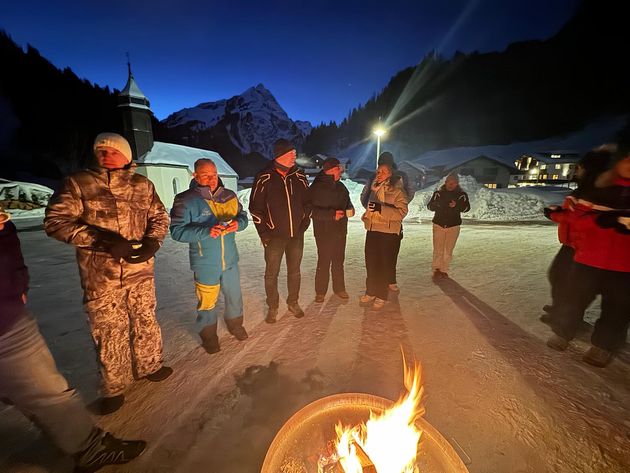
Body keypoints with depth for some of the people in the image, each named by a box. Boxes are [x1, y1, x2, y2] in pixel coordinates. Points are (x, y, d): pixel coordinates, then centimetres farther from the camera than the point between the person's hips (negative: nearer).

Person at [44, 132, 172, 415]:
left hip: (141, 272, 2)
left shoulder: (143, 185, 5)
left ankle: (149, 366, 39)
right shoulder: (77, 184, -2)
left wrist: (152, 242, -9)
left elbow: (160, 217, 9)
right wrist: (102, 239, -20)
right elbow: (55, 221, -7)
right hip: (100, 276, -2)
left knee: (145, 322, 16)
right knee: (108, 331, 10)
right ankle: (114, 387, 31)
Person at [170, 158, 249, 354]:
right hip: (205, 264, -4)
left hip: (230, 259, 5)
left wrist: (237, 223, -16)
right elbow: (177, 231, -16)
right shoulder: (186, 200, -12)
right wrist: (206, 232, -29)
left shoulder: (229, 196, 2)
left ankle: (235, 324, 47)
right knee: (208, 302, 11)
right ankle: (208, 334, 38)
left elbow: (243, 215, 8)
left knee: (234, 295, 20)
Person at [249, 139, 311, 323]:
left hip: (297, 234, 3)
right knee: (271, 274, 6)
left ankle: (293, 303, 33)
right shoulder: (264, 178, -6)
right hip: (275, 236, -3)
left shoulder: (299, 177, 5)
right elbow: (255, 207, -4)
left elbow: (307, 202, 15)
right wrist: (264, 233, -8)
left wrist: (305, 222, 4)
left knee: (294, 271, 14)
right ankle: (272, 307, 26)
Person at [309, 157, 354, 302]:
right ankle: (320, 292, 16)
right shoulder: (316, 188, -11)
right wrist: (332, 214, -25)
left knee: (339, 261, 15)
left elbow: (347, 202, 23)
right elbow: (312, 210, -18)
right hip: (324, 231, -6)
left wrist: (350, 209, 0)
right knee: (324, 262, -1)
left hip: (340, 230, 7)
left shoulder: (340, 186, 11)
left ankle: (339, 288, 31)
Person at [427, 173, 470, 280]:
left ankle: (444, 271, 16)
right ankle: (436, 269, 3)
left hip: (453, 225, 1)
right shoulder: (438, 193, 3)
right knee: (438, 249, -4)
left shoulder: (461, 195, 3)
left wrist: (456, 205, -28)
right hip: (438, 224, 0)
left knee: (448, 250, 6)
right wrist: (436, 204, -24)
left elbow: (467, 207, -9)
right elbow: (429, 206, -1)